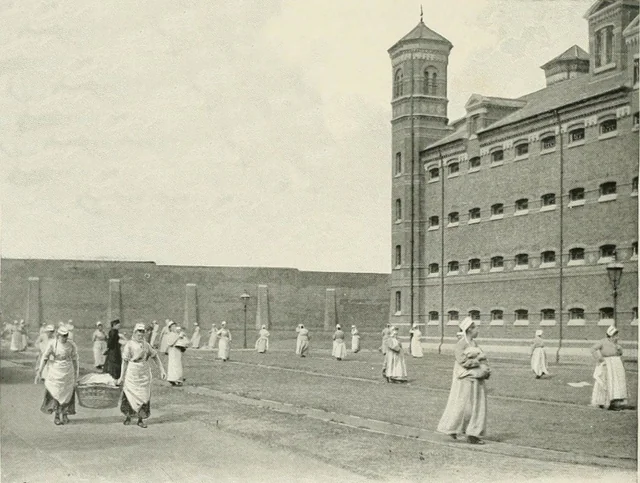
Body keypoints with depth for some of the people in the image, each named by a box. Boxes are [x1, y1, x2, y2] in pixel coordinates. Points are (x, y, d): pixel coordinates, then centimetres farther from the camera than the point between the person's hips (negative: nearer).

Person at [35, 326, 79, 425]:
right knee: (55, 394, 0)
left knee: (67, 394, 5)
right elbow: (44, 358, -7)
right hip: (55, 372, -1)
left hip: (68, 373, 1)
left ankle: (64, 415, 22)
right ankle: (57, 416, 12)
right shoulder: (52, 344, -11)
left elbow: (75, 359, 5)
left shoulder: (72, 345, -6)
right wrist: (39, 373, -11)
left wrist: (76, 374, 9)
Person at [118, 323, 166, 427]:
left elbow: (155, 356, 15)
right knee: (129, 396, 1)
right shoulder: (129, 345, -6)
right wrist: (122, 376, -8)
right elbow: (125, 361, -6)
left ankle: (141, 419, 13)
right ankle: (128, 416, 24)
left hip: (144, 374, 4)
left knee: (144, 396, 2)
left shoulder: (146, 345, 6)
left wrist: (162, 370, 10)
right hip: (132, 374, -3)